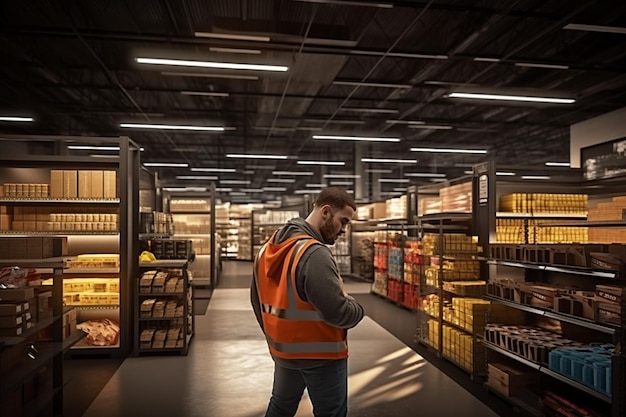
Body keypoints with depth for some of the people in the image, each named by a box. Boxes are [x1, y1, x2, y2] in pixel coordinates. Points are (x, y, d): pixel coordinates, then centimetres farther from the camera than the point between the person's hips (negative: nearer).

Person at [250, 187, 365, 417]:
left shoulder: (268, 248, 2)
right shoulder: (315, 254, -25)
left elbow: (256, 300, 11)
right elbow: (338, 313, -28)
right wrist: (355, 307, -6)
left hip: (282, 350, 8)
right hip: (320, 355, -8)